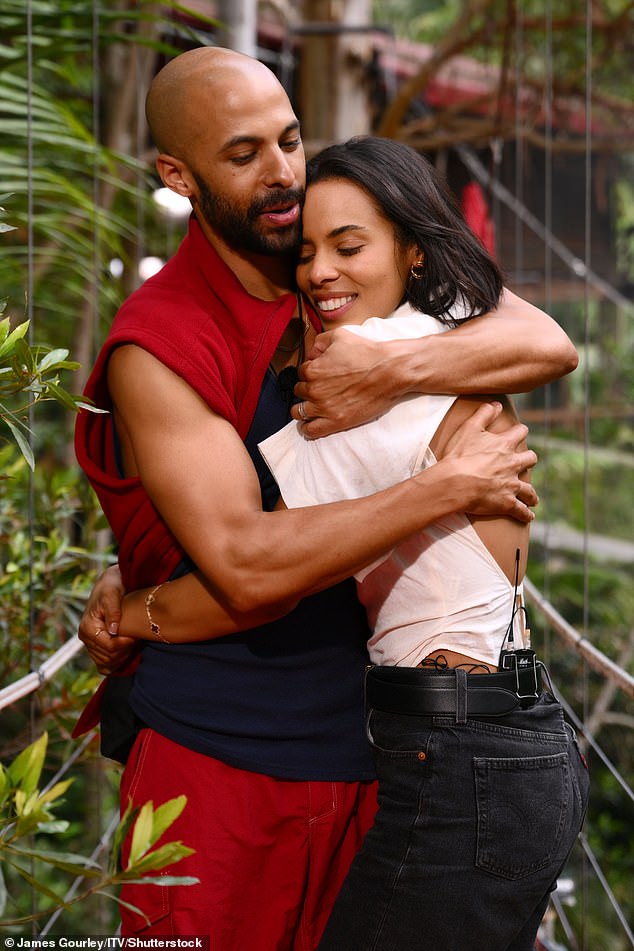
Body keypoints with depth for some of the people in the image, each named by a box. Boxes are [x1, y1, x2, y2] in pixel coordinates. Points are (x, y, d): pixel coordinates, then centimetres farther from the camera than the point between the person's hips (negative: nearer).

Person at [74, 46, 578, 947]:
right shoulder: (157, 347, -12)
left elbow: (547, 344, -6)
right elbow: (247, 569, -23)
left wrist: (393, 370, -22)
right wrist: (453, 485, -19)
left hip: (364, 755, 5)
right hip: (220, 763, -4)